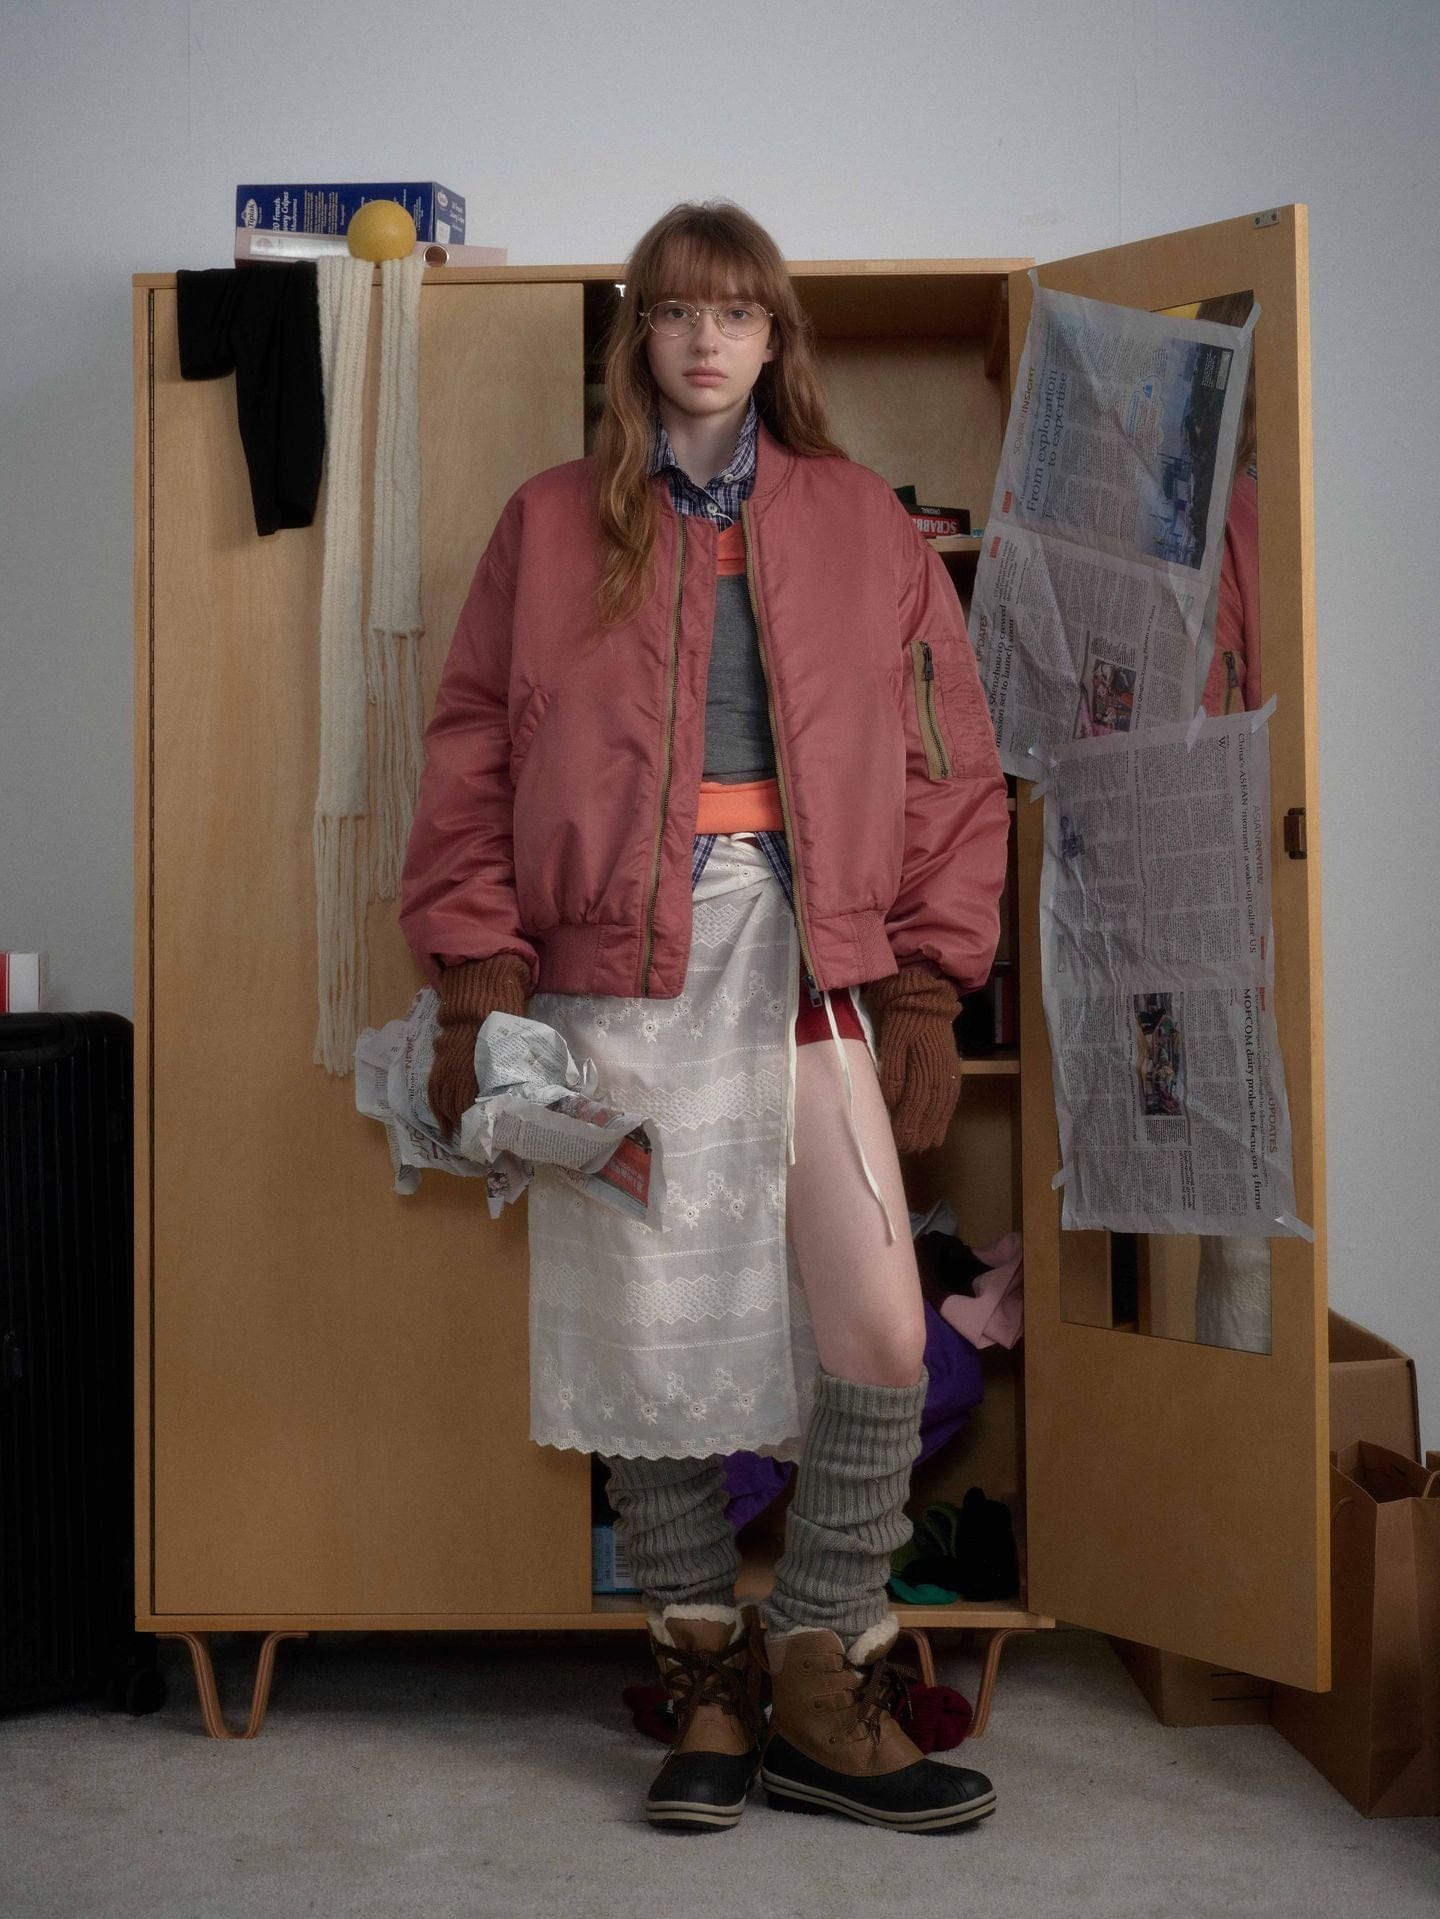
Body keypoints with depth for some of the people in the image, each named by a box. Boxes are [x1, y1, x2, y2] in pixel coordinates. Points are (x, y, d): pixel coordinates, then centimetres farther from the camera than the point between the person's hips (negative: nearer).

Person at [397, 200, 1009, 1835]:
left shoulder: (862, 523, 13)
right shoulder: (552, 522, 12)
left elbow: (948, 764, 9)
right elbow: (471, 757, 7)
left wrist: (928, 983, 1)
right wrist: (475, 983, -2)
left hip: (809, 953, 0)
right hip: (618, 963, 0)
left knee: (880, 1334, -10)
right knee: (645, 1339, 2)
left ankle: (821, 1691, 9)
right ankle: (708, 1685, 21)